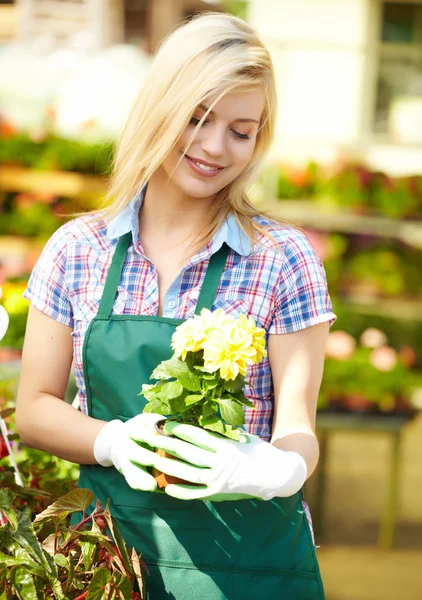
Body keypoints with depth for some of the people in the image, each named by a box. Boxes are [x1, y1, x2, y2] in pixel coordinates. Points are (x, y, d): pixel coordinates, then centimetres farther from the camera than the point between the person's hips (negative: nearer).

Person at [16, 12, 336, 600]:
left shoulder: (283, 259, -5)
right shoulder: (78, 250, 1)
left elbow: (296, 427, -9)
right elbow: (35, 409, 2)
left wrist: (278, 470, -32)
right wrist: (117, 443, -18)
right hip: (108, 547, 2)